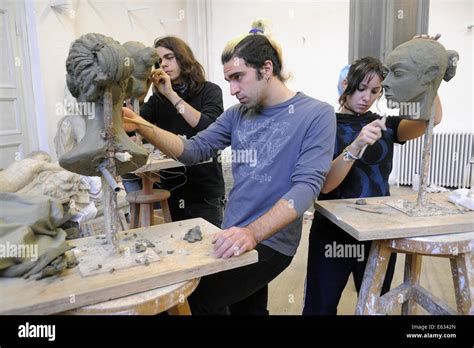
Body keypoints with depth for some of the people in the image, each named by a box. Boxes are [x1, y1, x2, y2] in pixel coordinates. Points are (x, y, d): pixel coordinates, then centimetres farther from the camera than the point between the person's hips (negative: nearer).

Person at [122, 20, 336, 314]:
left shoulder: (317, 114, -11)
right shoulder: (237, 114, 6)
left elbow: (306, 186, -21)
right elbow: (195, 150, 1)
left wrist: (252, 233, -34)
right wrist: (141, 127, -12)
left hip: (271, 241, -6)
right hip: (235, 236, 6)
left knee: (192, 298, -14)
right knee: (245, 307, 22)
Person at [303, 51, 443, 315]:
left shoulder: (385, 126, 5)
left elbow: (432, 118, -12)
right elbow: (324, 184, -18)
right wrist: (356, 146, -31)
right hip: (333, 233, -3)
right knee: (320, 308, 10)